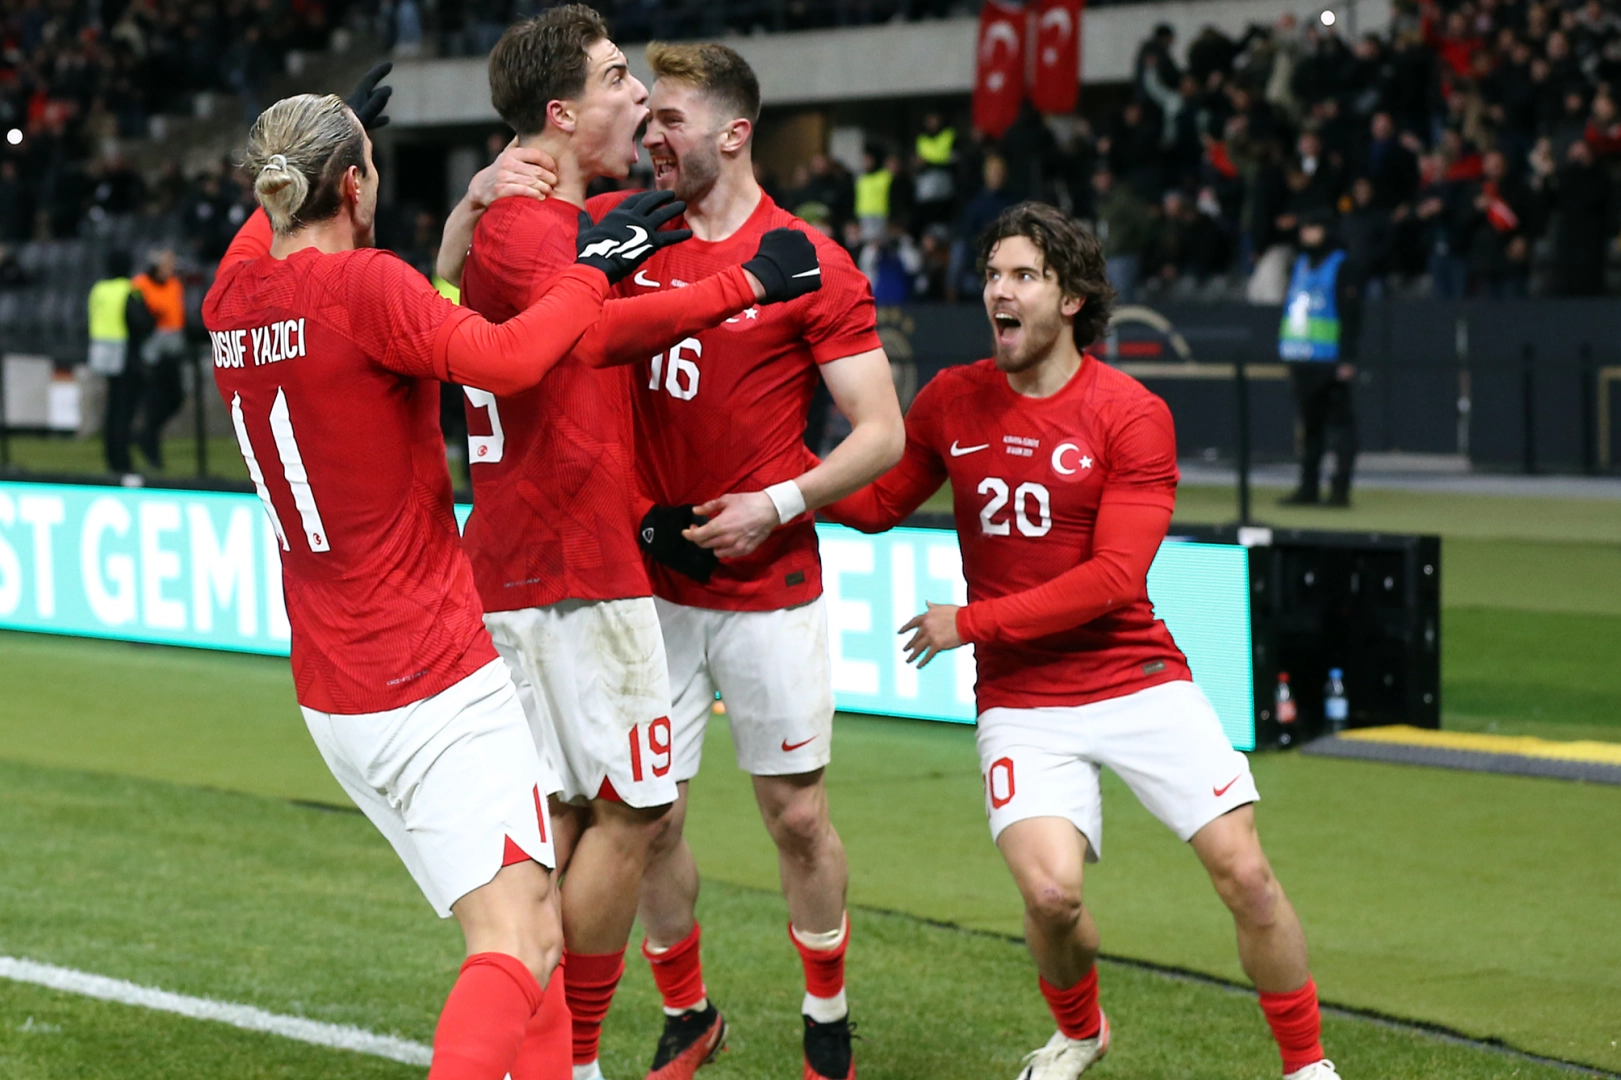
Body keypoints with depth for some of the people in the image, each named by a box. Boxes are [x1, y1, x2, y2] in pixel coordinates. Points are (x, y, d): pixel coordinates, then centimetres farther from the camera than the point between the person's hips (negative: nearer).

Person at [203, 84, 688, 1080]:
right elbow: (507, 360, -28)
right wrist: (596, 267, -14)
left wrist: (303, 152, 44)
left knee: (531, 906, 17)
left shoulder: (232, 300, 8)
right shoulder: (364, 284, -15)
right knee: (519, 944, -16)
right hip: (440, 685, -9)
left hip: (330, 695, 9)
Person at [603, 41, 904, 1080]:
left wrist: (775, 506, -16)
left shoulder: (809, 263, -7)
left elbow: (884, 433, -6)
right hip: (650, 584, 3)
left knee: (798, 817, 6)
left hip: (769, 593, -3)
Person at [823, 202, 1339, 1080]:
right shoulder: (951, 401, 4)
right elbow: (877, 504, 15)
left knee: (1244, 874, -9)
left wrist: (971, 623, -15)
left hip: (1140, 683, -1)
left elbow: (1113, 578, -15)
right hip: (1021, 702, 1)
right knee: (1051, 890, -20)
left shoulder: (1133, 415, -9)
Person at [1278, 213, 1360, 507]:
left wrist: (1347, 358, -16)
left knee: (1338, 421, -4)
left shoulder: (1340, 266, -5)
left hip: (1329, 360, -7)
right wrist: (1285, 351, 17)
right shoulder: (1299, 264, 17)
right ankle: (1308, 487, 14)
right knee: (1308, 424, 10)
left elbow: (1351, 315, -10)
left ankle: (1340, 488, -4)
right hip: (1301, 361, 7)